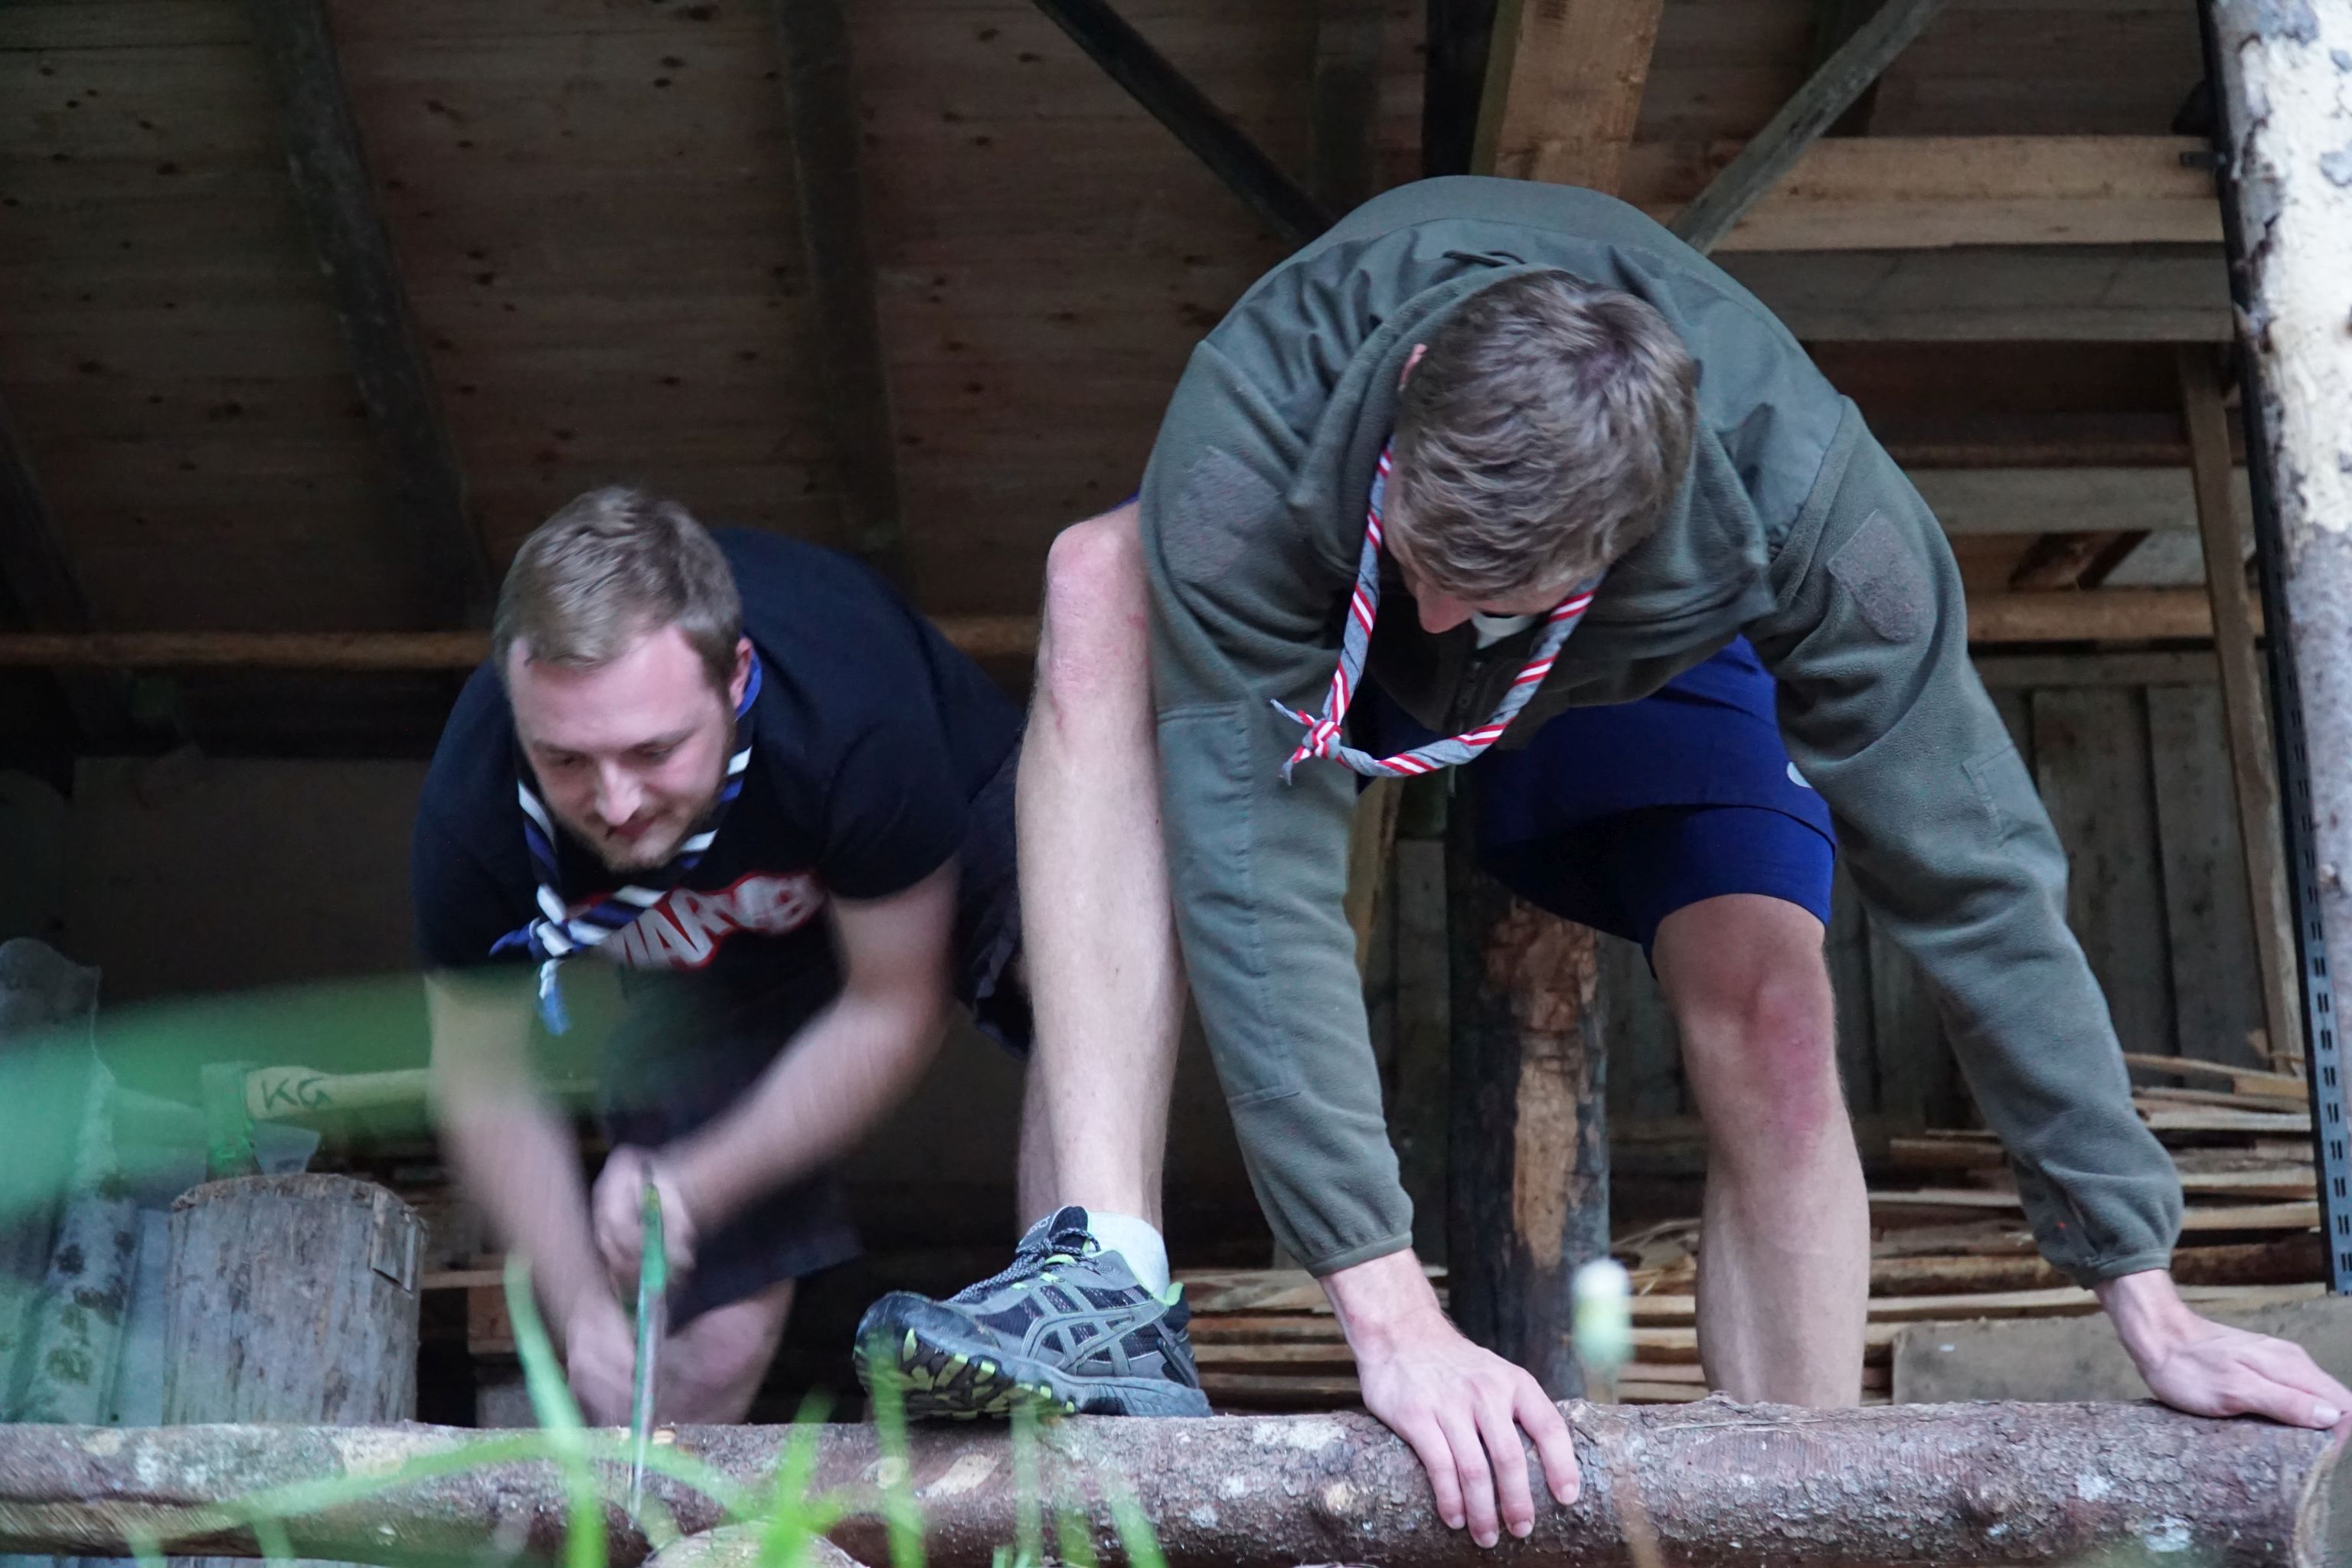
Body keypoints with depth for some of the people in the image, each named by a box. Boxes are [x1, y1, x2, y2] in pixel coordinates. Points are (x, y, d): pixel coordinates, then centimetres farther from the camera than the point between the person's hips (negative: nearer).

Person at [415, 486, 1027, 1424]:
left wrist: (694, 1185, -30)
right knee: (716, 1337, -8)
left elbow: (892, 1008, -24)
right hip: (701, 971, 2)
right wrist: (583, 1308, -23)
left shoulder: (847, 700, -41)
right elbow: (484, 1084, -13)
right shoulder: (473, 806, -33)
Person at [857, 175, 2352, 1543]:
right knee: (1104, 588, -34)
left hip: (1655, 652, 1)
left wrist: (2148, 1301, -30)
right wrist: (1390, 1313, -53)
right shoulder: (1251, 435, -45)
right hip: (1310, 607, 0)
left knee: (1769, 1010, -24)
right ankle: (1104, 1271, -41)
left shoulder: (1798, 490, -41)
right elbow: (1253, 874, -47)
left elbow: (1975, 880, -34)